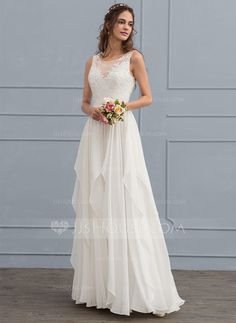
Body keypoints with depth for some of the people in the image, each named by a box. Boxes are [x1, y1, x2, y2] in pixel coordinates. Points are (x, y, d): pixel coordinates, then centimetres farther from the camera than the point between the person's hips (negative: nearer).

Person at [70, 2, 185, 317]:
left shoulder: (134, 57, 5)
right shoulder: (92, 61, 15)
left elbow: (147, 97, 4)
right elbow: (85, 102, 16)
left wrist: (123, 106, -13)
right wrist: (92, 110, -6)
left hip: (122, 134, -4)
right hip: (94, 135, 4)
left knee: (124, 204, -8)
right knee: (95, 206, 4)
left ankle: (132, 288, -1)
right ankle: (99, 286, 14)